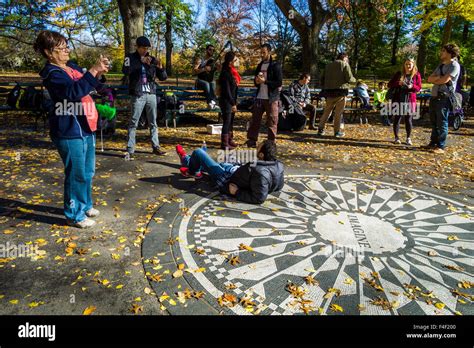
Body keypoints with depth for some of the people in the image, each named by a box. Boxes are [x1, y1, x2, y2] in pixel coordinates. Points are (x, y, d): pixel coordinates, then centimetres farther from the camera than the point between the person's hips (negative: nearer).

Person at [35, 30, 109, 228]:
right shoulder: (52, 73, -12)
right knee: (77, 174, -3)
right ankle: (74, 215, 10)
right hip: (70, 132, -9)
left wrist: (99, 73, 3)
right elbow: (73, 91, -29)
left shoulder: (72, 67, 14)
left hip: (86, 128, 9)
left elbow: (91, 87, 24)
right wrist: (93, 71, -26)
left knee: (88, 172, 17)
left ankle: (85, 206, 33)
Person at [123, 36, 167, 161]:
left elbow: (163, 77, 9)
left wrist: (160, 67, -10)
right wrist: (140, 62, -23)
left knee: (153, 122, 9)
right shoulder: (130, 57, 2)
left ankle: (155, 147, 18)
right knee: (133, 123, -4)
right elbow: (125, 71, -18)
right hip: (137, 95, -4)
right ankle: (130, 150, -3)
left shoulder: (151, 59, 12)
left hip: (151, 94, 4)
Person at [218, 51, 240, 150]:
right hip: (226, 101, -9)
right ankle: (224, 144, 2)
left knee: (231, 121, 17)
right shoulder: (226, 73, -17)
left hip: (232, 101, 9)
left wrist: (234, 102, 15)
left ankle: (230, 140, 29)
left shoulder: (233, 72, 11)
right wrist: (233, 104, -20)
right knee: (227, 122, -5)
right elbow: (227, 91, -20)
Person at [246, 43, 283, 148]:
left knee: (272, 121, 0)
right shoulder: (260, 65, 15)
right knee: (255, 119, 6)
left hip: (271, 98, -6)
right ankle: (251, 140, 14)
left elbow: (279, 82, -11)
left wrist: (265, 81, -18)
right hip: (259, 97, 6)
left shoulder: (275, 65, -4)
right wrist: (256, 81, -1)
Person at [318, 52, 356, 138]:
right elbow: (349, 78, -8)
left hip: (329, 92, 5)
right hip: (340, 91, -5)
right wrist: (354, 79, 12)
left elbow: (322, 79, 14)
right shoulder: (345, 64, -1)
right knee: (338, 112, 0)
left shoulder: (328, 65, 15)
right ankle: (337, 131, 4)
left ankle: (320, 129, 8)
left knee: (327, 111, 11)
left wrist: (325, 88, 21)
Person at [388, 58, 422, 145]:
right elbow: (390, 85, 4)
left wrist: (412, 86, -16)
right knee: (397, 118, 1)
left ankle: (408, 138, 13)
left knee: (408, 119, 2)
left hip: (410, 100, 0)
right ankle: (396, 138, 11)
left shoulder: (417, 75, 5)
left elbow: (419, 87, 4)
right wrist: (397, 83, -14)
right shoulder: (399, 74, 6)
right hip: (398, 99, 0)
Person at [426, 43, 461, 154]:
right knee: (434, 122, 13)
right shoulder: (441, 66, 20)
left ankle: (441, 146, -5)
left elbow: (444, 80, -16)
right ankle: (433, 143, 22)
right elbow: (429, 79, 10)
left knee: (442, 123, -7)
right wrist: (438, 77, -9)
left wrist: (435, 80, 2)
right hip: (434, 97, 8)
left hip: (444, 98, -8)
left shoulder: (454, 65, -6)